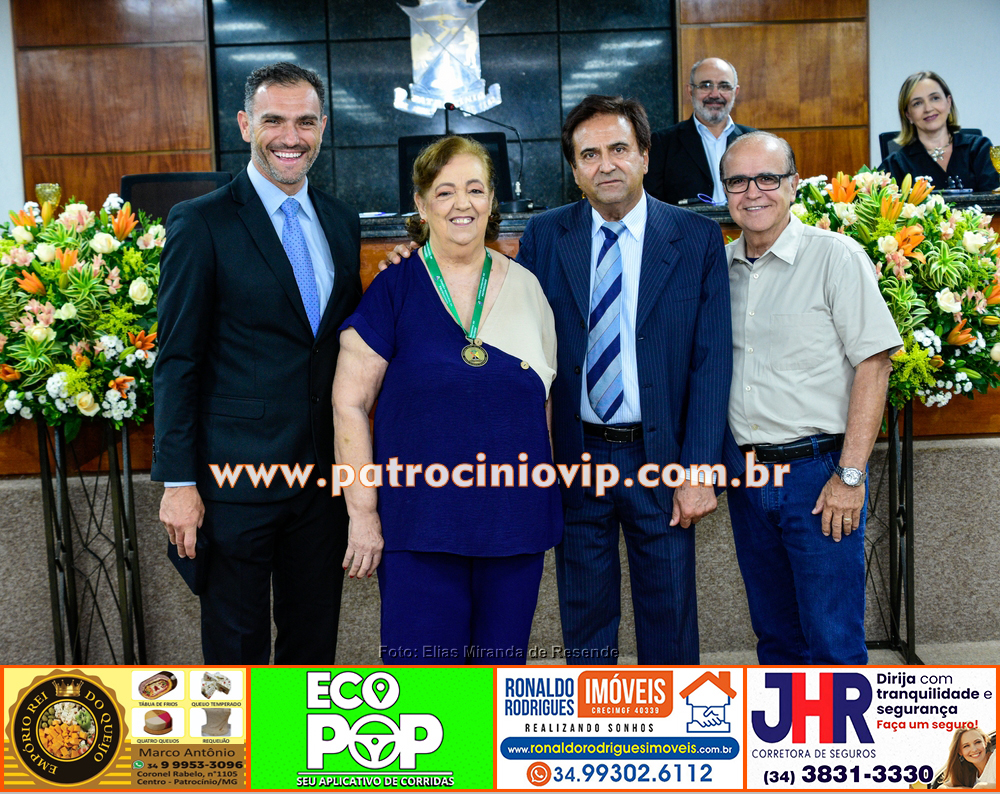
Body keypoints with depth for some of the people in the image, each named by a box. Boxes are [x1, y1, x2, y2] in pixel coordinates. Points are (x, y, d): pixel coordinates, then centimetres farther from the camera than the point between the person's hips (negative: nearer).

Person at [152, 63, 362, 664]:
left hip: (324, 473, 5)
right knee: (237, 637, 9)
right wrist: (178, 482, -11)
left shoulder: (342, 221, 9)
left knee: (315, 633, 17)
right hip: (237, 474, -5)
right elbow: (177, 361, -8)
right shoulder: (202, 224, -7)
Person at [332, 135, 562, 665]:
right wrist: (363, 512, -8)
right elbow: (349, 405, -4)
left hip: (515, 522, 3)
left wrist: (543, 501, 9)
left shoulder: (525, 287, 6)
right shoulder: (394, 292, -4)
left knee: (503, 662, 14)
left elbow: (540, 399, 13)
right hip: (420, 522, -3)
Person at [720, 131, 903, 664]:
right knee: (774, 633, 16)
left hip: (818, 470, -5)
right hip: (744, 470, 5)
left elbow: (873, 364, -11)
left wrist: (850, 475, -15)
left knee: (832, 640, 1)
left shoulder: (837, 257, -8)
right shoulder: (719, 266, 8)